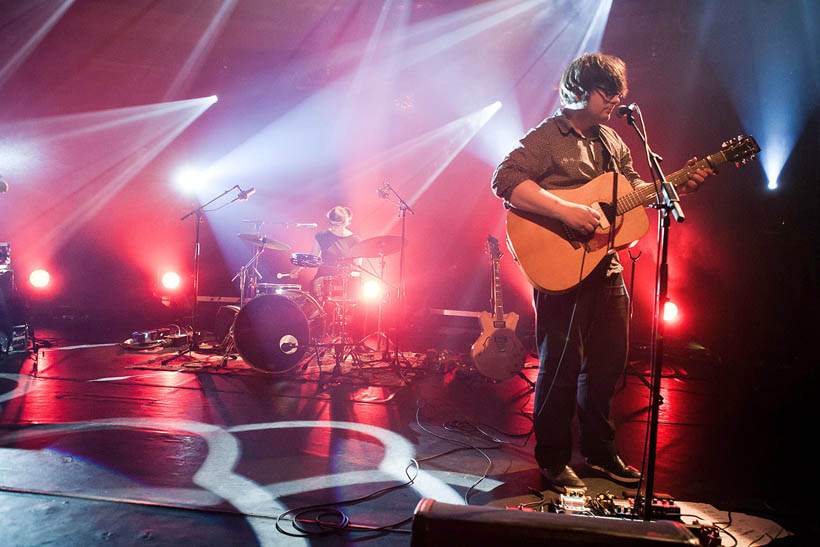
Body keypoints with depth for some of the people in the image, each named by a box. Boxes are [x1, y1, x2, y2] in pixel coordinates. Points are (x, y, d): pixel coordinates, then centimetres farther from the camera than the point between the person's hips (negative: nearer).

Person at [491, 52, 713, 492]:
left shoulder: (612, 141, 15)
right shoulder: (546, 138, -9)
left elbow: (635, 188, 23)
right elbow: (505, 180, -24)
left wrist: (679, 187, 6)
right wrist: (565, 210, -31)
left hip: (607, 269, 8)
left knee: (608, 362, 15)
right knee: (562, 366, 0)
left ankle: (599, 450, 33)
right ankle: (553, 461, 17)